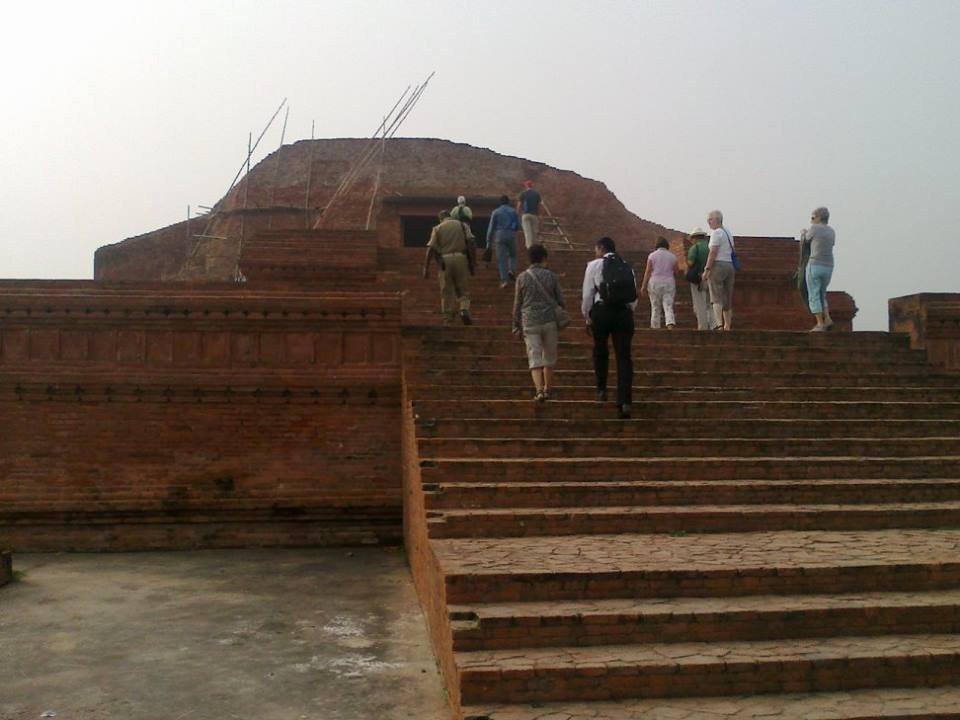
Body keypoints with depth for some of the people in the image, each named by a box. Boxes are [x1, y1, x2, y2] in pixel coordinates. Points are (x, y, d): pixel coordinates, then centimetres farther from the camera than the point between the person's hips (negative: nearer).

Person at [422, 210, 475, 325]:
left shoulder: (437, 228, 10)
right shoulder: (463, 225, 13)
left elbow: (430, 249, 0)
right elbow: (470, 242, -1)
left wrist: (426, 268, -1)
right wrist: (472, 263, 0)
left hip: (445, 261, 0)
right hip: (461, 259, 0)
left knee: (447, 292, 7)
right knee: (463, 290, 8)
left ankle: (448, 319, 6)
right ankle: (464, 310, -17)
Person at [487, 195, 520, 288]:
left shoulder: (495, 212, 5)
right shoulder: (513, 211, 7)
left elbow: (491, 228, 3)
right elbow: (518, 226, 6)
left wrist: (489, 242, 6)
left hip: (500, 235, -1)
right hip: (511, 235, 1)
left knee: (501, 259, 1)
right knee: (512, 255, 22)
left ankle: (504, 280, -7)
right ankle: (511, 271, -2)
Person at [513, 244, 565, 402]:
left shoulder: (522, 277, 0)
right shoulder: (551, 276, -1)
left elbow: (517, 304, 4)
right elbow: (560, 300, 3)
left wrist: (516, 325, 12)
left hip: (530, 323, 0)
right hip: (550, 321, 0)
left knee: (535, 359, -1)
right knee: (549, 358, 15)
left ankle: (539, 390, -17)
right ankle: (547, 390, 22)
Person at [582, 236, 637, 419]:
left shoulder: (594, 265, 5)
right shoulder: (627, 268, 16)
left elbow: (587, 295, 1)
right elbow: (634, 299, 14)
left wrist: (587, 318, 11)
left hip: (602, 311, -2)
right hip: (625, 313, 2)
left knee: (600, 351, 20)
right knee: (624, 357, 1)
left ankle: (601, 390, 28)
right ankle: (624, 402, -7)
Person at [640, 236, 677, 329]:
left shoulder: (652, 255, 0)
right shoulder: (672, 256, 7)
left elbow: (648, 272, -3)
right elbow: (675, 273, 10)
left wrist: (643, 286, -1)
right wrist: (675, 288, 24)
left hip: (655, 283, -1)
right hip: (669, 283, 1)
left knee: (655, 308, 6)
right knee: (669, 307, -5)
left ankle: (655, 328, 8)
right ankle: (670, 325, -24)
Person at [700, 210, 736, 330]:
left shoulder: (716, 233, -9)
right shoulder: (728, 233, 18)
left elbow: (713, 253, -16)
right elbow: (733, 250, 19)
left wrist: (706, 270, -16)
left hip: (718, 266, -8)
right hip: (730, 266, 8)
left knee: (716, 298, -11)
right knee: (728, 298, 10)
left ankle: (719, 324, -24)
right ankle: (728, 326, 12)